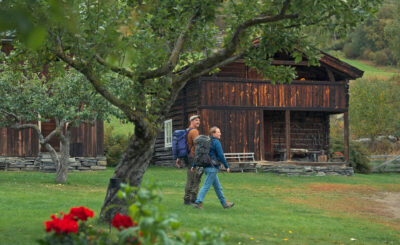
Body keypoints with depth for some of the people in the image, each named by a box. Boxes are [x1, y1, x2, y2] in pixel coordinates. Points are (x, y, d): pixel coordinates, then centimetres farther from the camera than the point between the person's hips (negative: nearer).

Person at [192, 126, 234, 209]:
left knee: (218, 187, 14)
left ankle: (224, 203, 20)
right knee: (206, 186, -8)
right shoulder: (216, 142, -11)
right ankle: (198, 202, -11)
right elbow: (221, 155, -15)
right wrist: (227, 166, -8)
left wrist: (194, 165, 17)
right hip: (212, 167, -9)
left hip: (207, 167, 9)